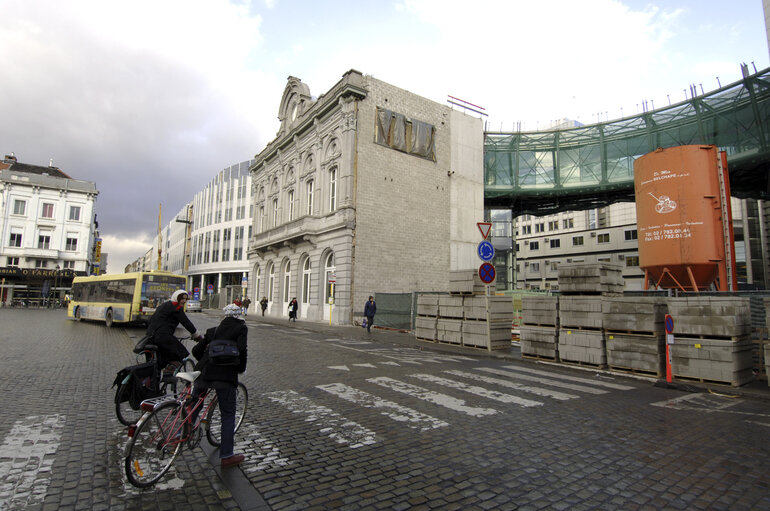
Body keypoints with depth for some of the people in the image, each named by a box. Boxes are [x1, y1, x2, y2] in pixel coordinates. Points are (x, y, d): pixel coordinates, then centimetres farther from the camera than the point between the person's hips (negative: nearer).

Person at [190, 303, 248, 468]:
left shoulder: (213, 330, 18)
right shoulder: (241, 328, 4)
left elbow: (197, 350, 17)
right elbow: (241, 349, -11)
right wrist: (241, 368, 5)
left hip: (204, 372, 5)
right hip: (226, 376, -4)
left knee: (193, 405, 28)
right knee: (228, 415, 6)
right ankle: (226, 456, 11)